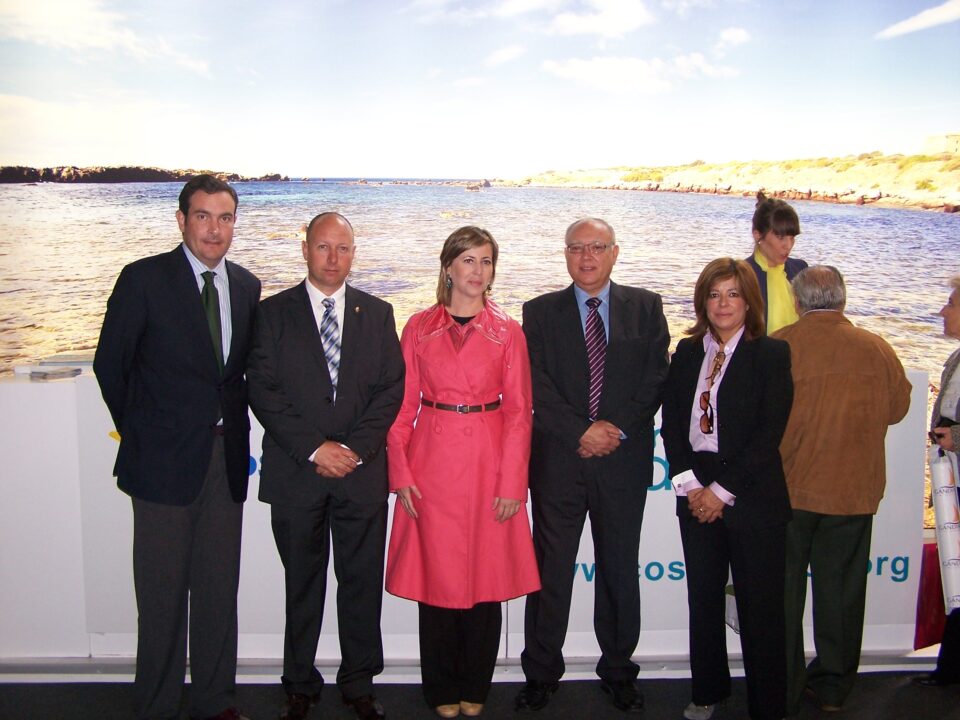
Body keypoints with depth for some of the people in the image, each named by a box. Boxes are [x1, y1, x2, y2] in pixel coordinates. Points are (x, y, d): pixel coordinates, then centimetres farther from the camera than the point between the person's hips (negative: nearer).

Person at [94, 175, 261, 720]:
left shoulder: (247, 286, 8)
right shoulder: (144, 279, -6)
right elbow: (110, 364, -1)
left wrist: (234, 425, 6)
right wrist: (140, 433, 4)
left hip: (227, 456, 4)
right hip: (165, 459, -4)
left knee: (220, 587, 12)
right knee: (163, 591, 5)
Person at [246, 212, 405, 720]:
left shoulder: (377, 313, 8)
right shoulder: (274, 312, 3)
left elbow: (391, 388, 2)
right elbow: (262, 389, -5)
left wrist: (355, 448, -10)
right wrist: (313, 448, -13)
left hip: (362, 471, 1)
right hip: (295, 472, -1)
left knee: (362, 582, 8)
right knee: (301, 584, 10)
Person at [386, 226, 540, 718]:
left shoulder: (507, 332, 4)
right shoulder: (419, 328, 5)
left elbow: (519, 411, 1)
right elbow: (403, 403, 4)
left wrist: (512, 482, -6)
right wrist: (401, 472, -4)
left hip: (489, 465, 0)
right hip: (432, 464, 0)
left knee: (486, 577, 6)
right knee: (437, 576, 6)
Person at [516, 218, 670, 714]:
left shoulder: (646, 308, 8)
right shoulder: (540, 312, 5)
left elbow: (656, 379, 0)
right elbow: (537, 386, -4)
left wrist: (618, 429, -11)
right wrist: (581, 431, -13)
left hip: (625, 458, 1)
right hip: (558, 458, 0)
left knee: (620, 568, 11)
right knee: (550, 567, 6)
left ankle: (618, 670, 26)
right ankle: (541, 673, 20)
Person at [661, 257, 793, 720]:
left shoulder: (772, 354, -4)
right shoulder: (687, 352, 9)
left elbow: (769, 434, -10)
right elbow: (670, 423, 6)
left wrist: (723, 490, -13)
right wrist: (690, 483, -5)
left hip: (753, 495, -4)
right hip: (696, 493, 4)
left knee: (760, 604, 3)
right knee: (703, 596, 12)